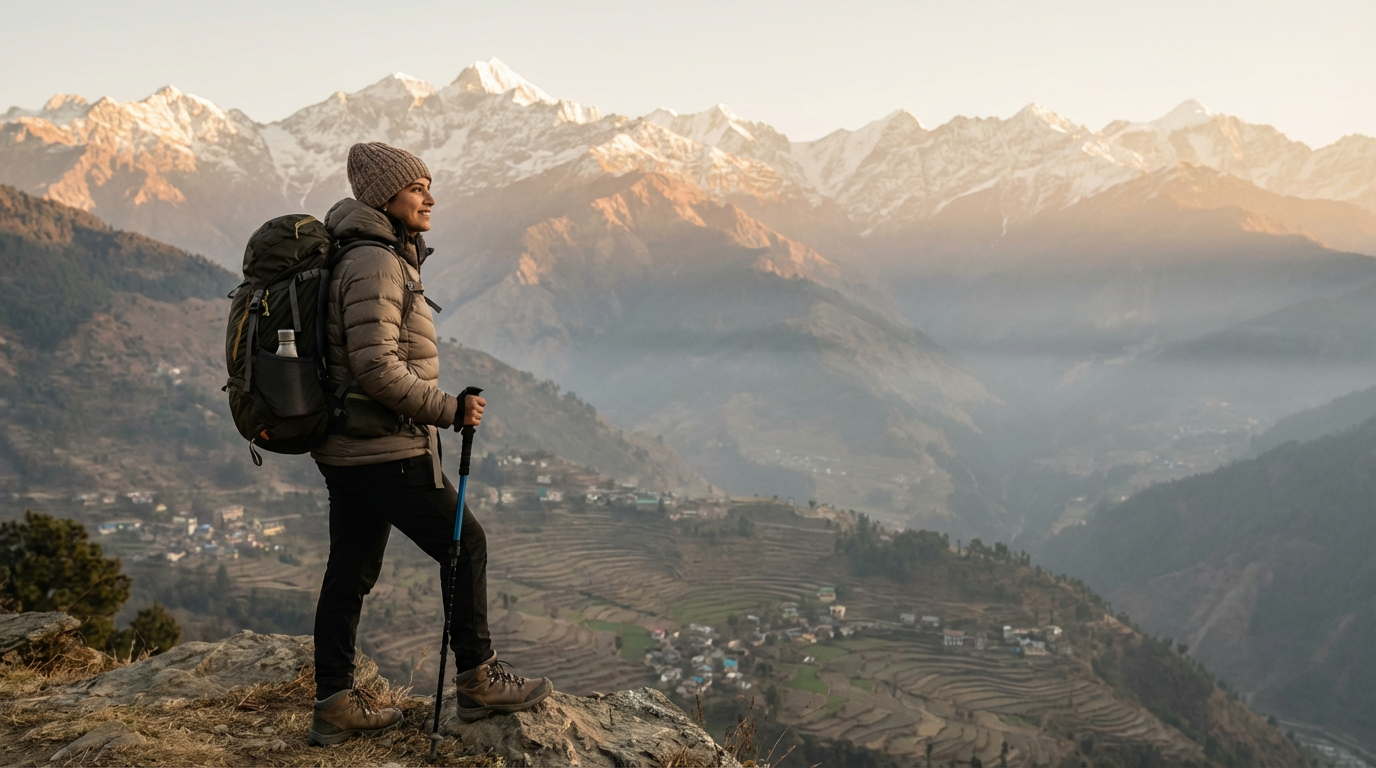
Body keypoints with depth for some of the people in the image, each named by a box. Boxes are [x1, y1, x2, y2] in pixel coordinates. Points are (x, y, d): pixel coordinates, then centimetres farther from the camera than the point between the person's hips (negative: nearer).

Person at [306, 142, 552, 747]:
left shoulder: (378, 258, 16)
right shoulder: (375, 264, -17)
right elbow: (378, 369, -24)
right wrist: (449, 410, -17)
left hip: (346, 448, 10)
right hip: (387, 451, -10)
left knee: (350, 569, 12)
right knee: (464, 543, 2)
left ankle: (334, 704, 21)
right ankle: (477, 680, 13)